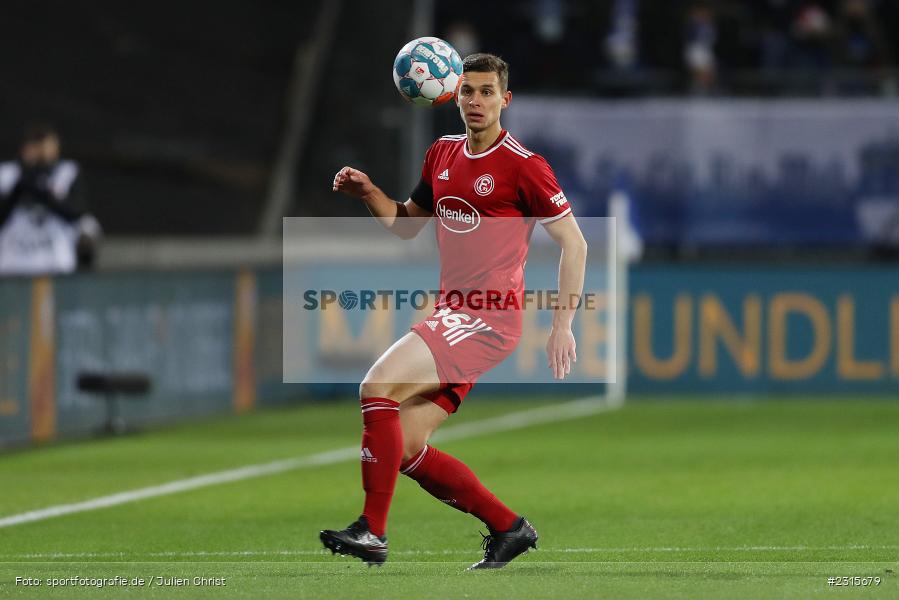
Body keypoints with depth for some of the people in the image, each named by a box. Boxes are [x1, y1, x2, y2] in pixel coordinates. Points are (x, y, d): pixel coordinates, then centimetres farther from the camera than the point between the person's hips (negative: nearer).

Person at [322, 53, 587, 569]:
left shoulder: (523, 165, -8)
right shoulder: (443, 154, 14)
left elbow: (574, 243, -6)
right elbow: (407, 224, 25)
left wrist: (563, 324, -11)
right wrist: (368, 193, 5)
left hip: (489, 317, -8)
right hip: (452, 312, 8)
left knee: (379, 385, -22)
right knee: (405, 449, 1)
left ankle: (372, 531, -18)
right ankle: (509, 527, 13)